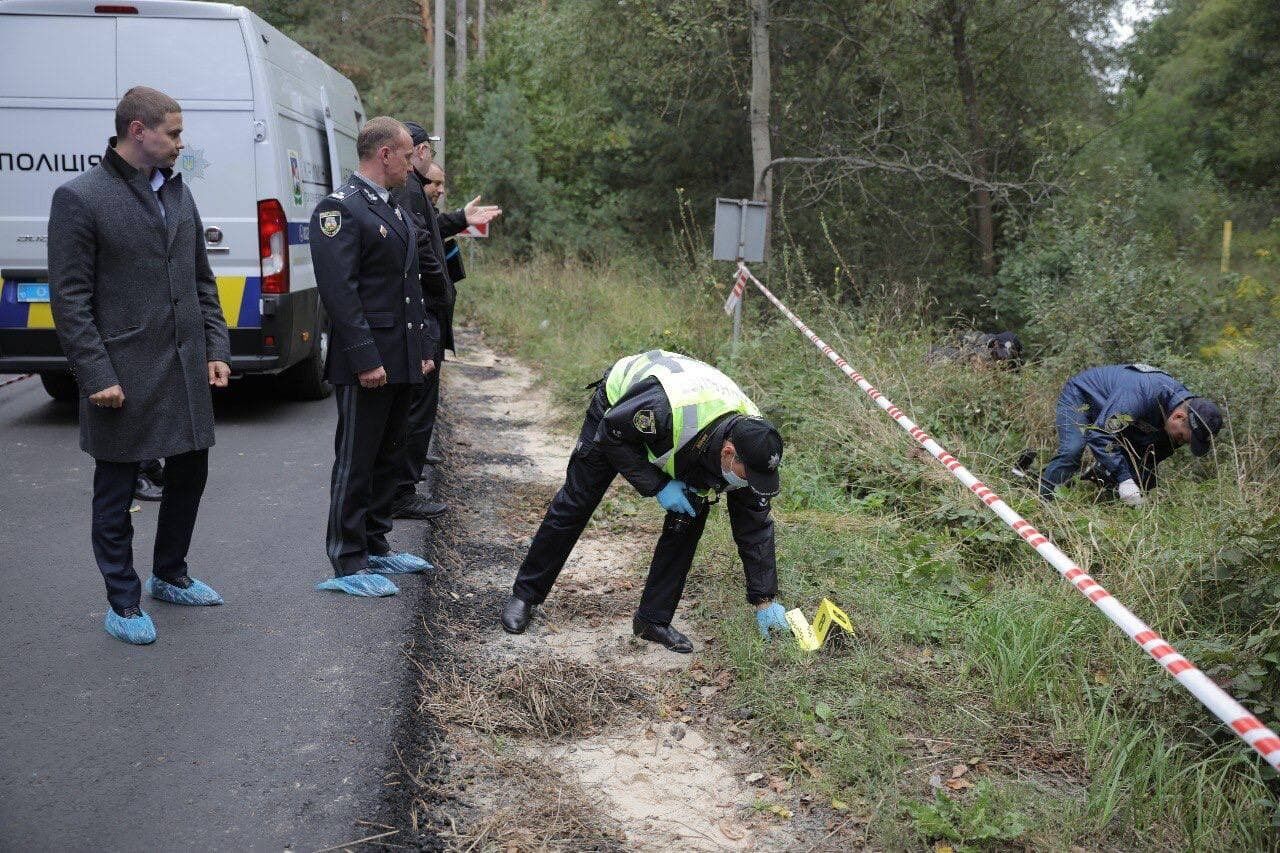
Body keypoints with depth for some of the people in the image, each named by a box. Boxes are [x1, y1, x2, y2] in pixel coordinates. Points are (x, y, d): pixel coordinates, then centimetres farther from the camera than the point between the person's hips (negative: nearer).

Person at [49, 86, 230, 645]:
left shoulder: (178, 194, 11)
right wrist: (97, 377, -16)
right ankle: (122, 604, 19)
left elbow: (202, 281, 16)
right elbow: (70, 299, -12)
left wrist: (216, 349, 8)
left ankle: (169, 577, 36)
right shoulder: (80, 198, -10)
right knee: (115, 493, 6)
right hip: (123, 376, -7)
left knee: (189, 473, 17)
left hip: (186, 369, 7)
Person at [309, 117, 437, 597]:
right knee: (356, 464, -1)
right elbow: (339, 291, -19)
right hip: (367, 364, -9)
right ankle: (348, 565, 7)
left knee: (388, 458, 16)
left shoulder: (395, 210, 17)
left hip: (403, 361, 9)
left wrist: (424, 347, 17)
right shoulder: (340, 208, -12)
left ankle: (375, 548, 28)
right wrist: (366, 358, -22)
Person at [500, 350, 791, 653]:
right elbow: (611, 433, -26)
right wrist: (657, 486, -30)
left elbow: (755, 525, -16)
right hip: (619, 405, -4)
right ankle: (524, 594, 20)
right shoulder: (665, 409, -47)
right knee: (574, 503, 2)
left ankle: (653, 619, 3)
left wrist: (766, 599, -14)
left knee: (690, 517, -10)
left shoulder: (750, 439, -28)